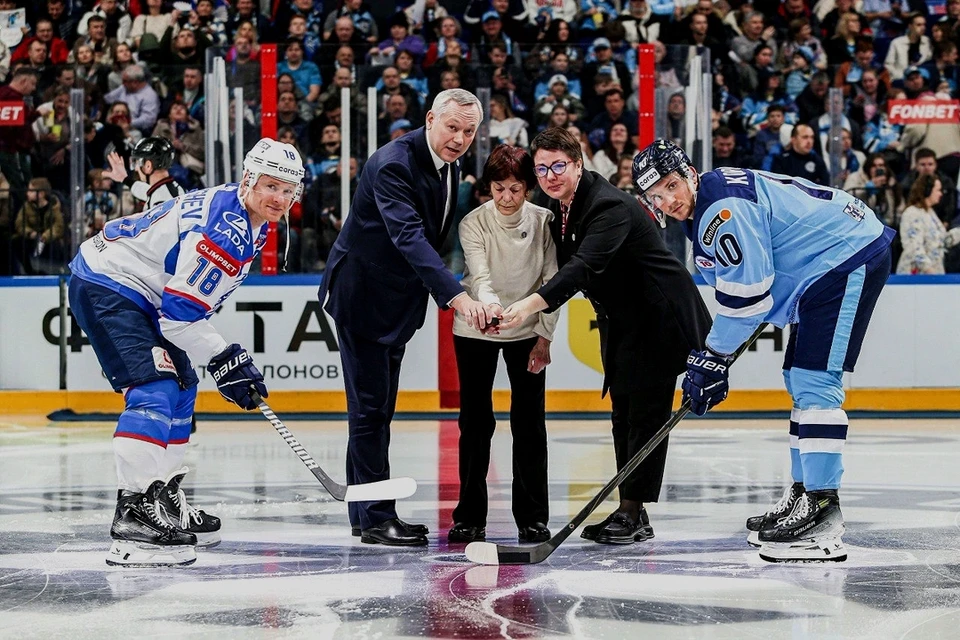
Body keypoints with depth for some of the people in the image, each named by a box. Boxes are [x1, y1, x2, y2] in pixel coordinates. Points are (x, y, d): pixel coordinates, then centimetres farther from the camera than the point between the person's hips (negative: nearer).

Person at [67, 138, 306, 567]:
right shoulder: (225, 227, -24)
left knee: (181, 389, 17)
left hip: (132, 291, 11)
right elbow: (180, 310, -24)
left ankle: (164, 497, 27)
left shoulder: (249, 224, 9)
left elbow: (189, 301, 22)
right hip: (105, 287, -11)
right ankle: (133, 513, -30)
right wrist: (224, 361, -16)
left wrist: (231, 357, 18)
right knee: (154, 391, -22)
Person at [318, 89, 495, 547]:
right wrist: (455, 295, -48)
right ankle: (376, 518, -4)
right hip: (361, 294, -9)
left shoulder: (449, 167, 4)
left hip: (395, 301, 9)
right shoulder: (394, 163, -25)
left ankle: (366, 515, 20)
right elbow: (409, 236, -38)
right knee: (370, 408, -7)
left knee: (378, 409, 13)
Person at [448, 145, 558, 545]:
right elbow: (480, 275, -28)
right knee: (475, 421, 1)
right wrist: (490, 306, -49)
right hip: (475, 331, -1)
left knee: (530, 423, -1)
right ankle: (470, 517, 9)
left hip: (528, 331, 1)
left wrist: (544, 336, -7)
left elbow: (551, 282, -5)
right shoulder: (474, 223, -16)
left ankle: (533, 518, 7)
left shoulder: (544, 222, -10)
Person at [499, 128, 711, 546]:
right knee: (623, 411, 9)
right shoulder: (561, 207, 4)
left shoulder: (610, 206, -26)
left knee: (647, 410, -9)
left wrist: (533, 304, -51)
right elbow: (569, 269, 12)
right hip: (620, 320, 10)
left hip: (659, 316, -10)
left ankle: (634, 510, -7)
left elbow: (585, 265, -40)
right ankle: (631, 512, 13)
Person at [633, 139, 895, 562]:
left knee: (814, 380, -17)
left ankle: (823, 511, -20)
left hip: (850, 256, -12)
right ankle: (804, 494, 25)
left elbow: (746, 294, -21)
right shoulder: (701, 214, 12)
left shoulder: (723, 208, -21)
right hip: (824, 269, 12)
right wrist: (709, 359, 13)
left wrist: (712, 358, -11)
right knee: (800, 380, 16)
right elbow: (734, 286, 19)